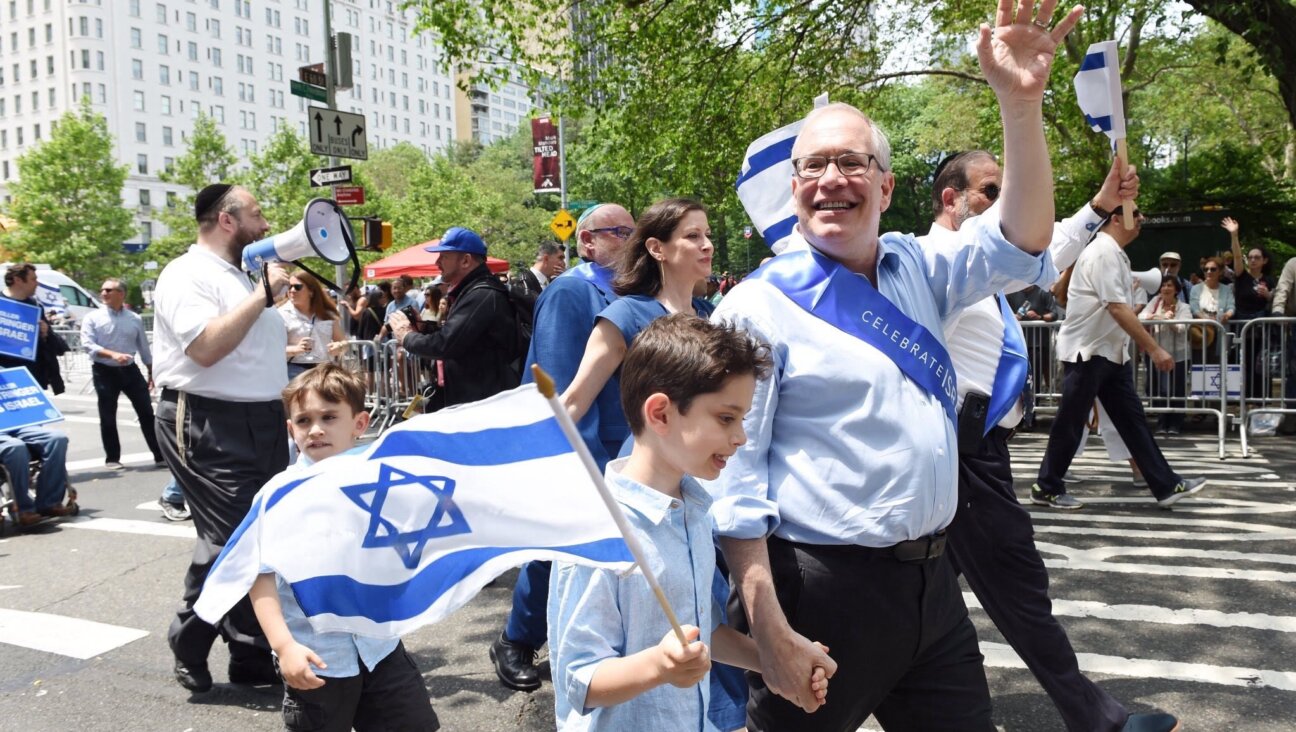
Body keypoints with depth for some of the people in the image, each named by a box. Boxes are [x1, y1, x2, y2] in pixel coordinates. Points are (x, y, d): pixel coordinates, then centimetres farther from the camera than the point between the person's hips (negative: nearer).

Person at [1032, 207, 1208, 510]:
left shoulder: (1113, 253, 13)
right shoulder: (1103, 252, -17)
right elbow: (1117, 308, -23)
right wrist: (1154, 349, -22)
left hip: (1109, 351, 10)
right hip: (1086, 350, -9)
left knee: (1132, 418, 9)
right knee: (1070, 423, 0)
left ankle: (1166, 486, 12)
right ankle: (1046, 488, 12)